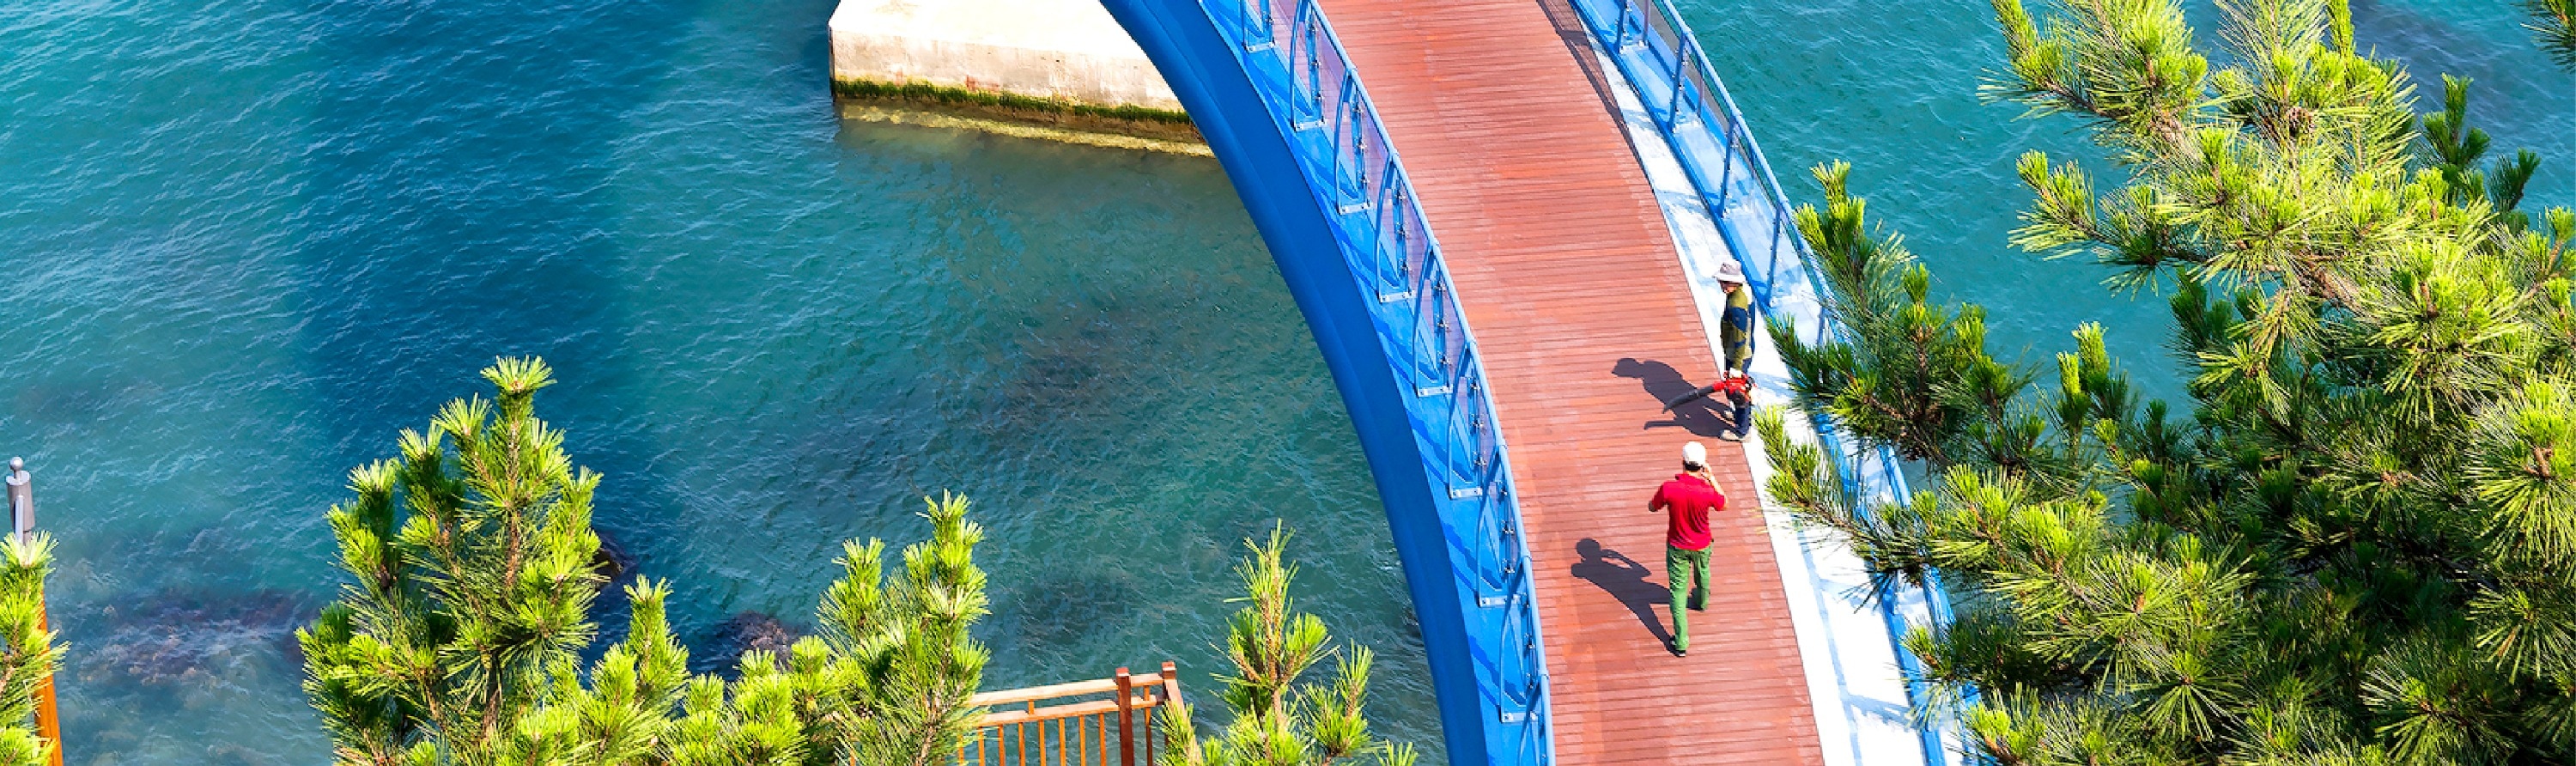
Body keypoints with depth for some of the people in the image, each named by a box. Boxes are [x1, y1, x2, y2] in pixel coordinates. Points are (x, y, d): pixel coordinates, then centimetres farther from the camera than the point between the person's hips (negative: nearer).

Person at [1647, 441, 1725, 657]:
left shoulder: (1669, 489, -28)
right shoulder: (1707, 491, -28)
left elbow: (1652, 508, -7)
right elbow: (1723, 504, -4)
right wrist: (1711, 478, 0)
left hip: (1677, 546, -1)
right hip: (1701, 545, 1)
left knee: (1678, 591, 7)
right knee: (1702, 573, 33)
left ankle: (1681, 643, 4)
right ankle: (1701, 601, 65)